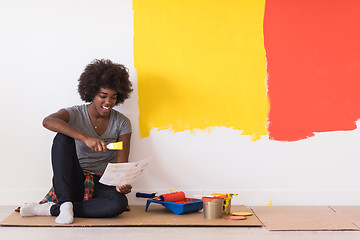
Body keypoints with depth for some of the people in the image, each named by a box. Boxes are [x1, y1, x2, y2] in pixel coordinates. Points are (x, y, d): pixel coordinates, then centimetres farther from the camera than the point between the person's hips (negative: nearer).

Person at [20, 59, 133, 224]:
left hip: (101, 185, 1)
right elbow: (48, 121, -29)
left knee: (119, 203, -35)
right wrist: (85, 138, -41)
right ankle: (65, 204, -33)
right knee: (62, 137, -26)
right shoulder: (76, 114, -5)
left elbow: (121, 163, -3)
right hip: (74, 181, -1)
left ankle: (51, 209, -25)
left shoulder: (122, 123, 2)